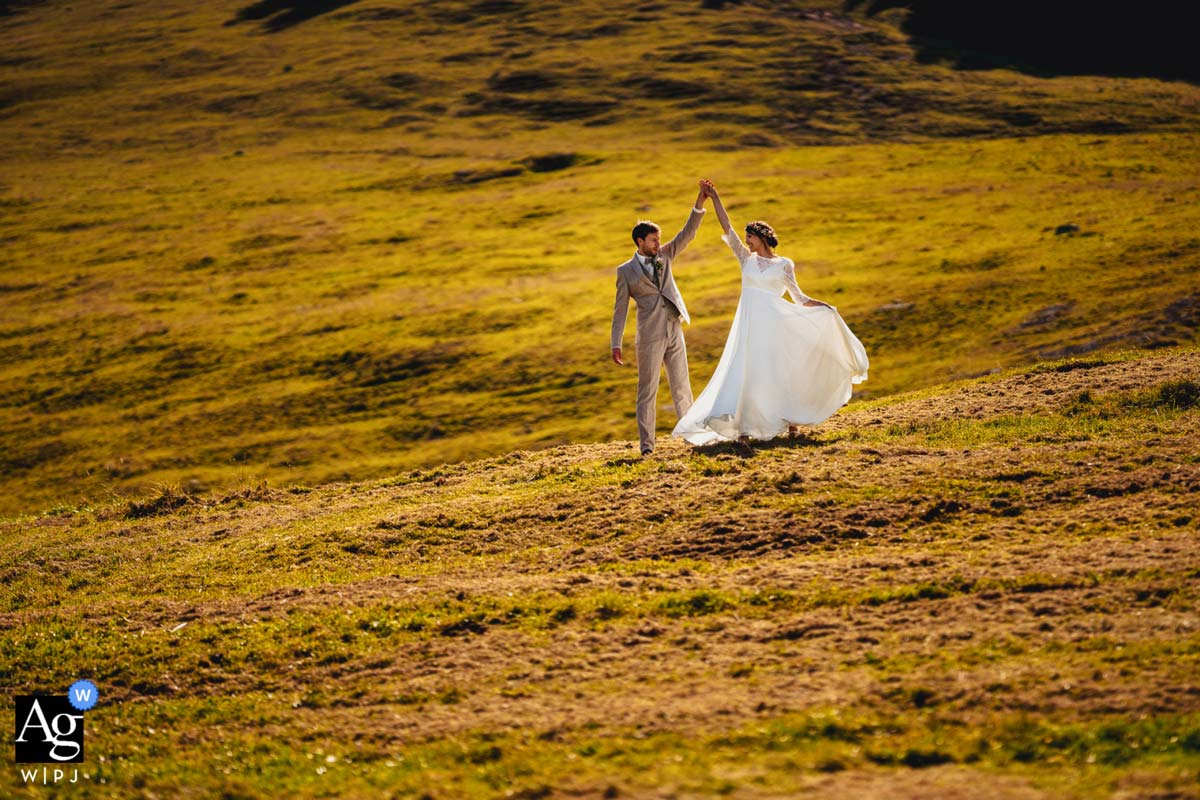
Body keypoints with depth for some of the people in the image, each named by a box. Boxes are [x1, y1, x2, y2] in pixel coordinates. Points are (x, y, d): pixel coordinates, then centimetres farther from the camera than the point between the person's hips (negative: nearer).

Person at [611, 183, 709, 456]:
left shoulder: (664, 256, 12)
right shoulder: (626, 271, 0)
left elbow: (687, 234, 4)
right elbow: (620, 310, -1)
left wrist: (700, 203, -8)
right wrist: (616, 345, -6)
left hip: (675, 333, 4)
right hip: (650, 338, -4)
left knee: (682, 388, 9)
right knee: (648, 391, -2)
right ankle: (646, 444, -1)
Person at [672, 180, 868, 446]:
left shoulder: (784, 264, 5)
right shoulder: (746, 259, 11)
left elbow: (798, 297, 6)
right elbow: (727, 229, 9)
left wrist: (822, 306, -8)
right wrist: (714, 198, 7)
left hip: (774, 325, -2)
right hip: (749, 324, 2)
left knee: (779, 372, 1)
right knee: (746, 373, -5)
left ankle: (790, 419, 17)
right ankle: (744, 427, -8)